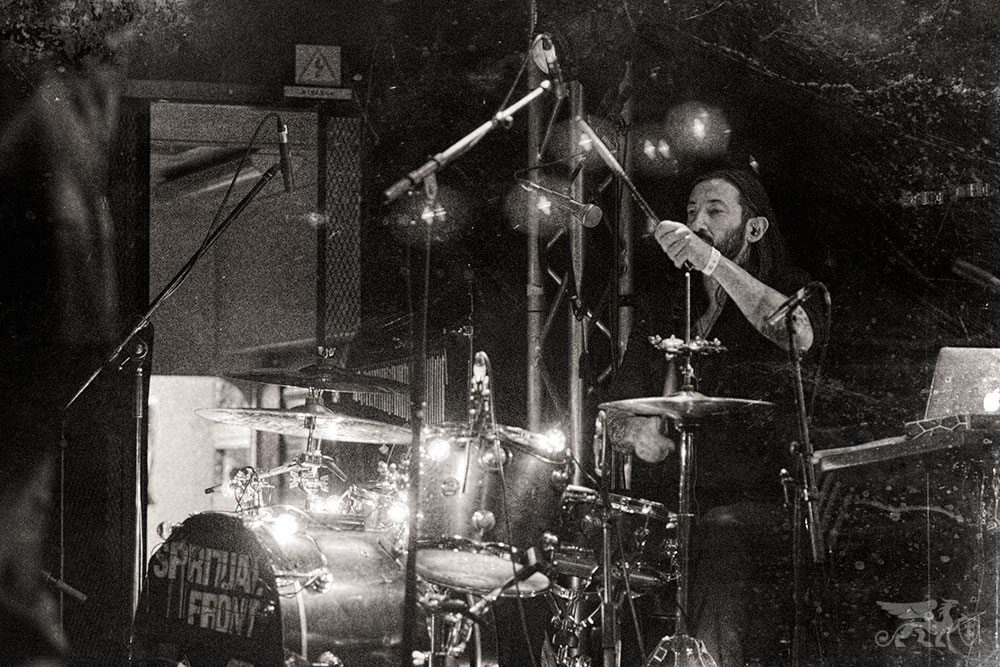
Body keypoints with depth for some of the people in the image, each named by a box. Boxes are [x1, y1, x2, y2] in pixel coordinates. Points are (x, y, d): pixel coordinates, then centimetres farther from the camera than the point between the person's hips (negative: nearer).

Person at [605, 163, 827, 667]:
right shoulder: (662, 299, 18)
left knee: (722, 535, -35)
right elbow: (616, 411, 17)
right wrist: (637, 433, -8)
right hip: (660, 499, 4)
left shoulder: (786, 289, 6)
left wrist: (713, 263, -26)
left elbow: (803, 336, -21)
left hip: (748, 498, -4)